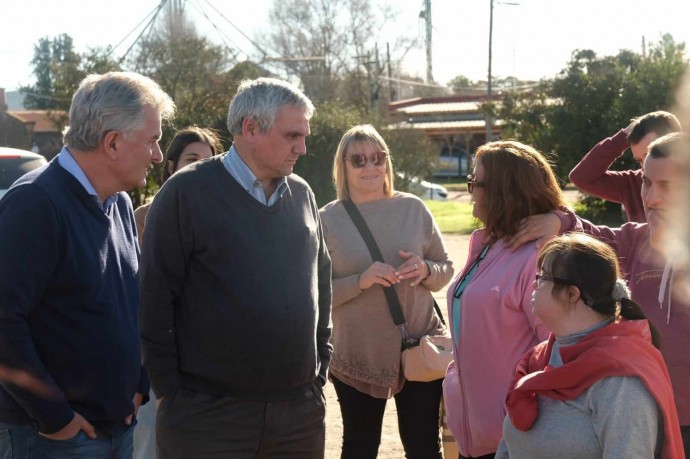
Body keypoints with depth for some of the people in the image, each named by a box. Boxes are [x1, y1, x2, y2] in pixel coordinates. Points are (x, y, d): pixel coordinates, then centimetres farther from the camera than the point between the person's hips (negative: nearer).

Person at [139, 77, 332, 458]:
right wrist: (172, 391, -9)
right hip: (207, 414, -5)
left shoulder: (302, 195, 10)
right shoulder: (187, 192, -7)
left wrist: (319, 368, 12)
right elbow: (154, 297, -9)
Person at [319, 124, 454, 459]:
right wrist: (361, 281, -21)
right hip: (357, 357, -1)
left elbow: (446, 269, 8)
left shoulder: (413, 208, 1)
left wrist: (425, 271, -14)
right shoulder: (328, 219, -4)